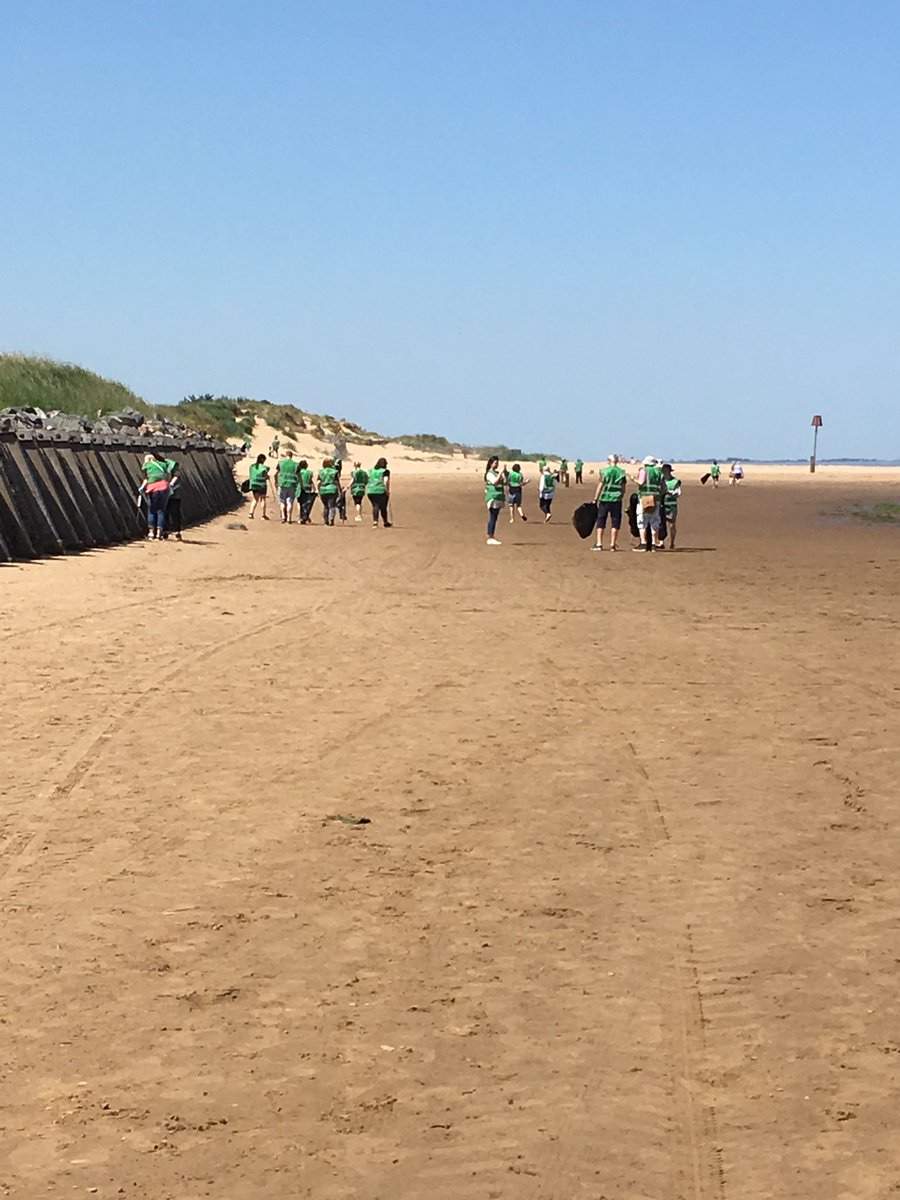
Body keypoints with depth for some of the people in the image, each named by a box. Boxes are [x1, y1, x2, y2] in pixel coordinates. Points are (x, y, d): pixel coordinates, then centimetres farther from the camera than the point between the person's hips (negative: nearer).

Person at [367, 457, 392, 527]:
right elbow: (386, 481, -16)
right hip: (381, 491, -4)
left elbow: (369, 480, 14)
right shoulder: (385, 471, -4)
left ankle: (375, 521, -16)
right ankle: (385, 523, 22)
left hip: (371, 491, 4)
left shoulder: (371, 470, 13)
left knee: (375, 506, 3)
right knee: (383, 507, 8)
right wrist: (387, 490, -10)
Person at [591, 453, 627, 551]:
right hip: (617, 500, 2)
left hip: (604, 499, -2)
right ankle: (612, 545, 3)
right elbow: (623, 489, 6)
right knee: (615, 522, 6)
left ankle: (599, 544, 3)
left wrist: (595, 499, -1)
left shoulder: (604, 471, -5)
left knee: (601, 522, 6)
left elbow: (600, 486, -6)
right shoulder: (622, 473, 4)